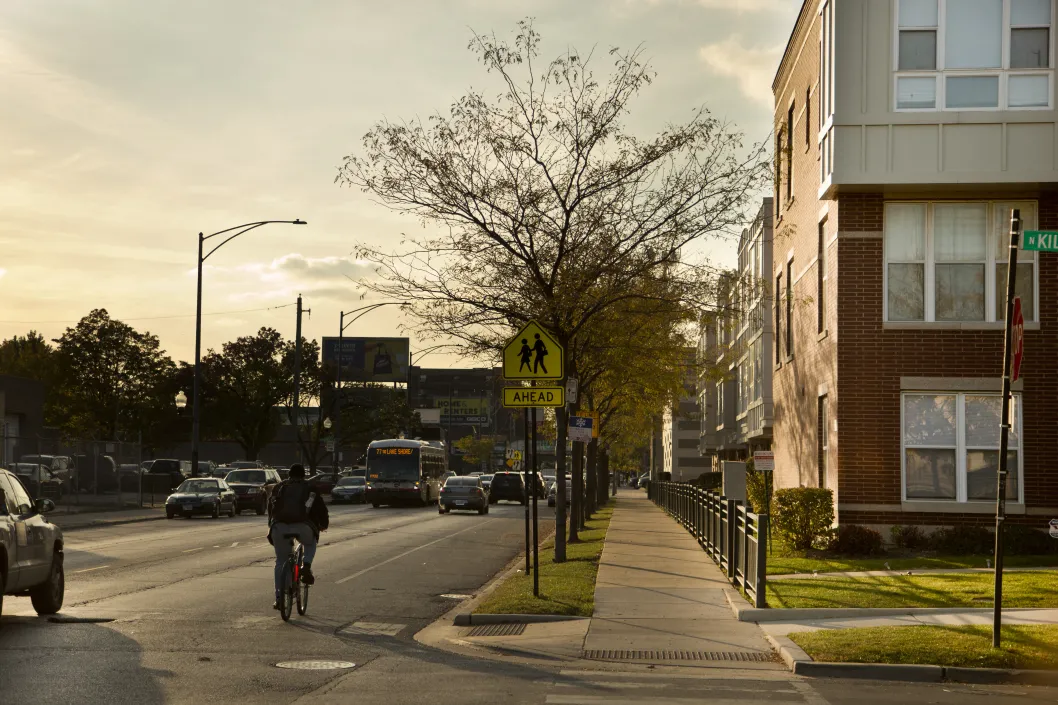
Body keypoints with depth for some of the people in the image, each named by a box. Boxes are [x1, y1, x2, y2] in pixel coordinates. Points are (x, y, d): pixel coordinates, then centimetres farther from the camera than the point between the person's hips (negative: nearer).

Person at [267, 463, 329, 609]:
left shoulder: (279, 487, 26)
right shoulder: (309, 489, 21)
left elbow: (270, 507, 33)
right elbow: (321, 508, 23)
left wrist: (271, 525, 49)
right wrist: (323, 524, 41)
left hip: (279, 526, 1)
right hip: (302, 526, -1)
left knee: (280, 561, 15)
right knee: (310, 543, 31)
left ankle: (279, 598, 7)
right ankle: (306, 567, 3)